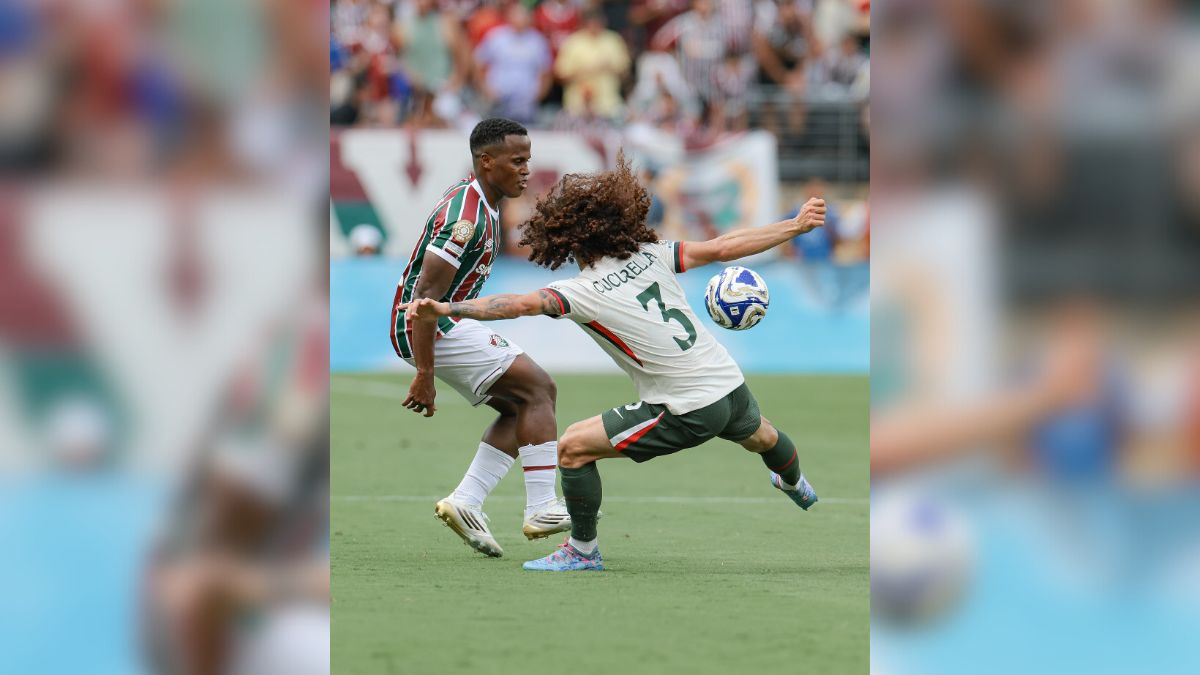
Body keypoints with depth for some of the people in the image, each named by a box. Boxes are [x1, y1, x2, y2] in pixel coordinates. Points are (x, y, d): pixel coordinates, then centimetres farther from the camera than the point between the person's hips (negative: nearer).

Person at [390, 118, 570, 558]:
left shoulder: (479, 203, 11)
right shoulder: (466, 218, -22)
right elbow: (425, 295, -26)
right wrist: (424, 375, -26)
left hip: (448, 322, 10)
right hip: (429, 328, -10)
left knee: (519, 407, 8)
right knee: (538, 389, -9)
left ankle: (465, 502, 2)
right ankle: (540, 510, -11)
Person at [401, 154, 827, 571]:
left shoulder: (584, 293, -17)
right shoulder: (650, 256, -2)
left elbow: (520, 304, -30)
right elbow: (722, 248, 0)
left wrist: (446, 310, -37)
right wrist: (795, 226, 9)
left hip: (687, 413, -7)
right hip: (730, 383, 7)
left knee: (573, 448, 1)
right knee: (760, 437, 40)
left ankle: (583, 551, 11)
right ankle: (796, 487, 73)